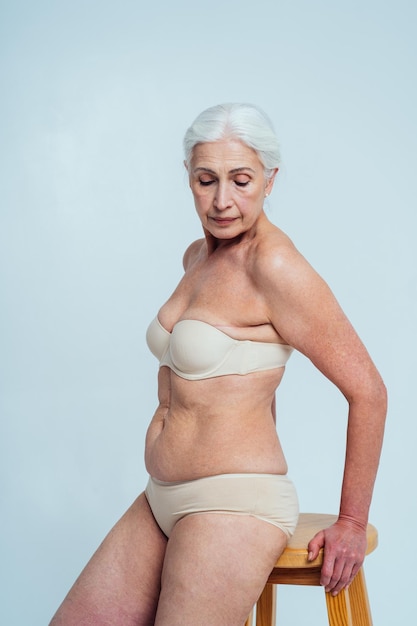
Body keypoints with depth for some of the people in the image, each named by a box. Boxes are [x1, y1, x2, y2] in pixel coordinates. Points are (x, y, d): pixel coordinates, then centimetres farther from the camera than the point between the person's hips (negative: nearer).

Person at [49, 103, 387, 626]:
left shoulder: (275, 267, -18)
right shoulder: (197, 256, 9)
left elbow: (367, 390, -16)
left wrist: (351, 524, -9)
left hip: (234, 506, -8)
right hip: (161, 501, 8)